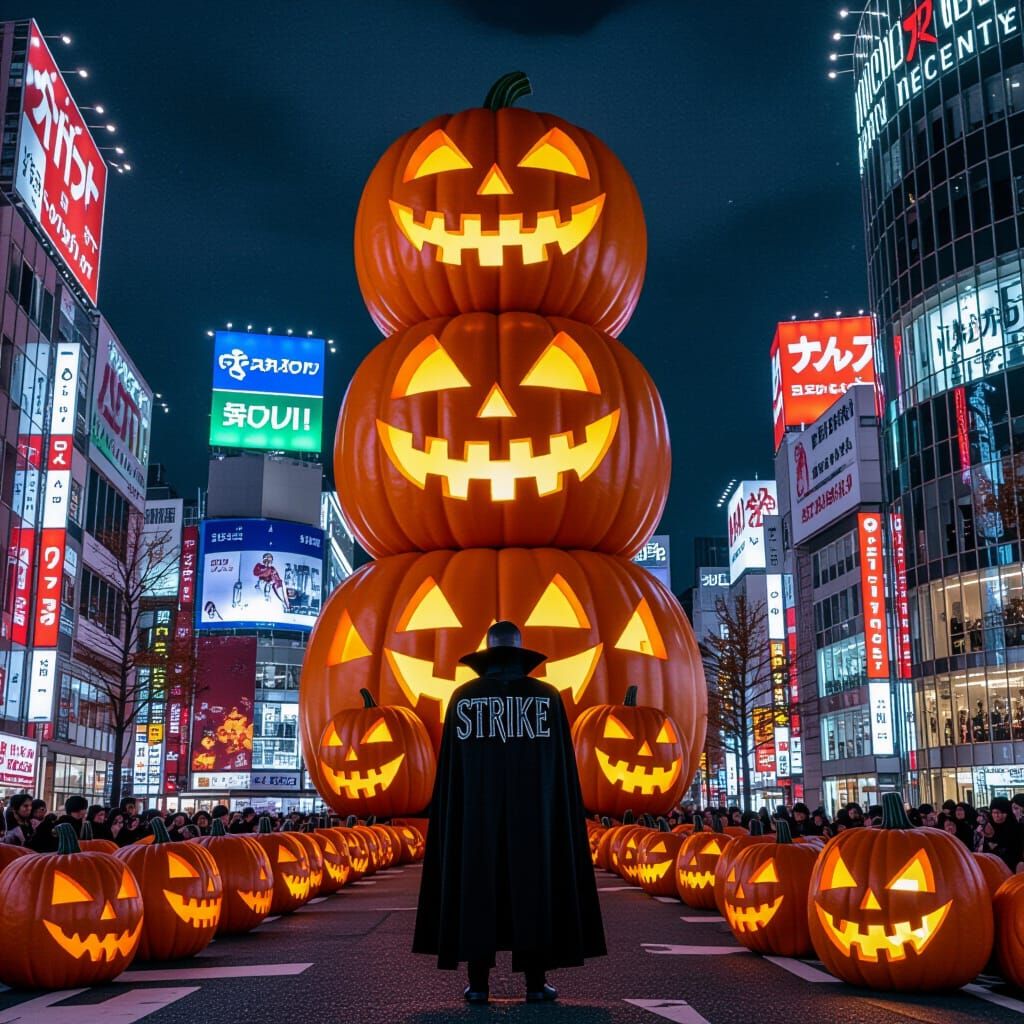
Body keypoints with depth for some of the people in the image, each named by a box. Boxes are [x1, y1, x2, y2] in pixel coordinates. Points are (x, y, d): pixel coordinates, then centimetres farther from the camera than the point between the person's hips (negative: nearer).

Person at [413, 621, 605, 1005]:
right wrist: (559, 812, 7)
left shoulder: (463, 696, 2)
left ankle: (478, 983, 3)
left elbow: (450, 767, 2)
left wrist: (454, 813, 9)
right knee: (534, 887, 4)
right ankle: (536, 982, 3)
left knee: (476, 887, 5)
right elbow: (564, 765, 0)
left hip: (478, 809, 1)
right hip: (533, 809, 0)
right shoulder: (548, 695, 1)